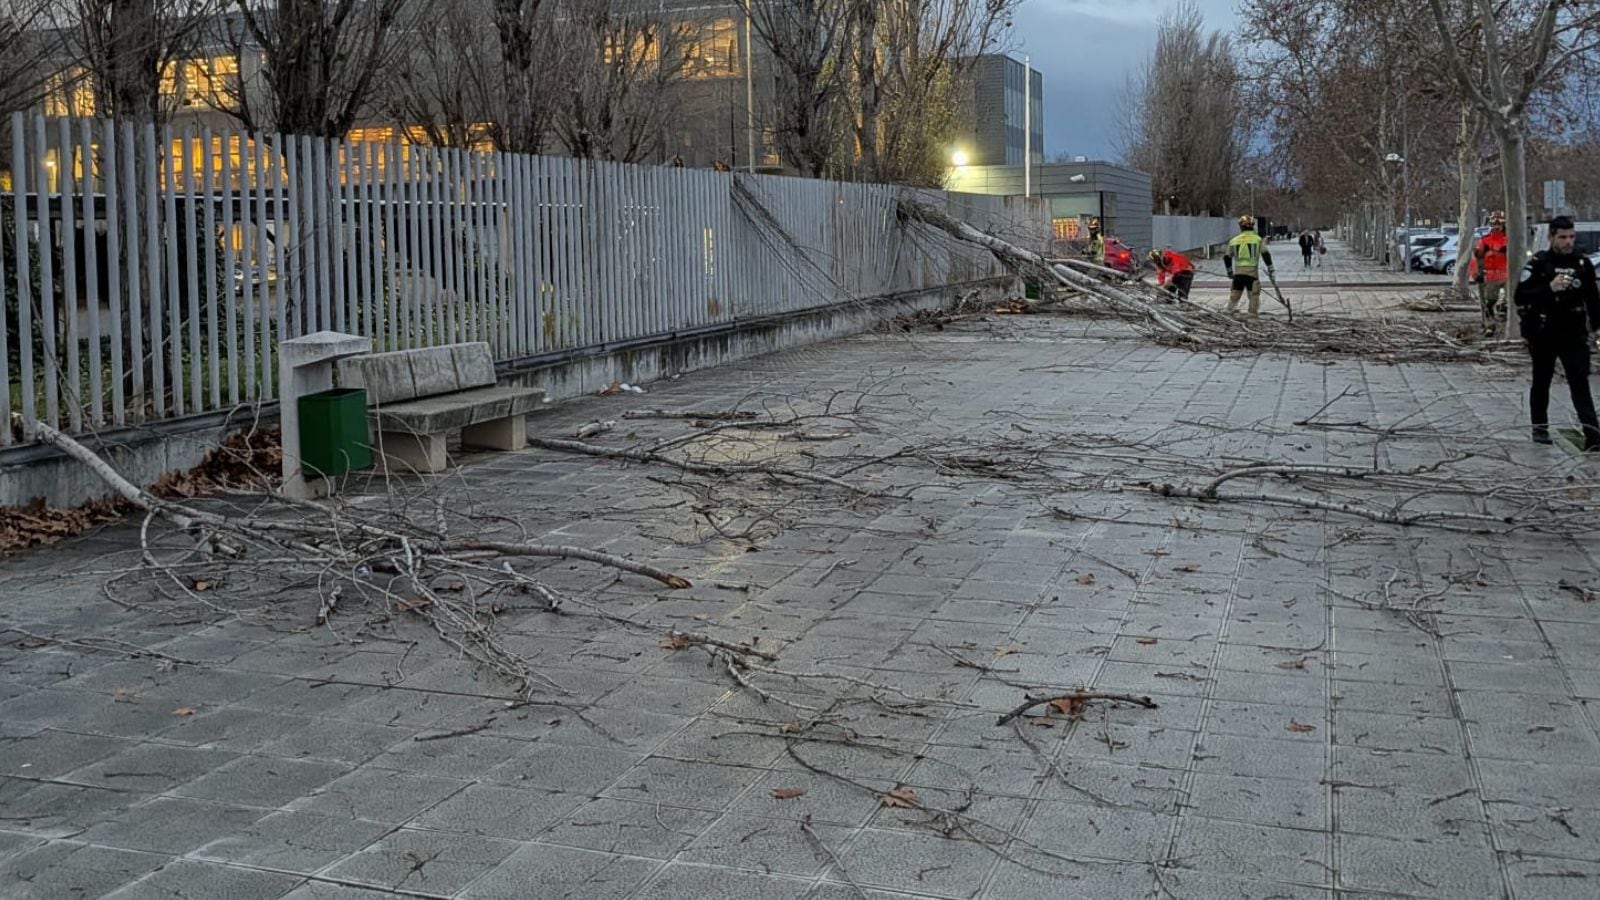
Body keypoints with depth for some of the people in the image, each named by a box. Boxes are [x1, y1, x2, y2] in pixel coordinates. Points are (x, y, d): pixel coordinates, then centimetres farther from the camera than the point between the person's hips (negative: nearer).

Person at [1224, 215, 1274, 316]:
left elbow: (1227, 257, 13)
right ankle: (1253, 313, 4)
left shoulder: (1234, 240, 8)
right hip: (1252, 271, -3)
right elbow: (1265, 254, -2)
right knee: (1254, 294, 5)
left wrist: (1229, 271, 25)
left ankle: (1230, 309, 10)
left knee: (1235, 293, 13)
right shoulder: (1257, 239, -1)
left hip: (1238, 271, 3)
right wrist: (1270, 267, 9)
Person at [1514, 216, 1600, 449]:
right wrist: (1549, 288, -25)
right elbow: (1521, 296, -13)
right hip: (1543, 335, -1)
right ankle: (1540, 426, 27)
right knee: (1541, 382, 13)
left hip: (1574, 334, 1)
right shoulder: (1539, 263, -5)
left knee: (1580, 383, -8)